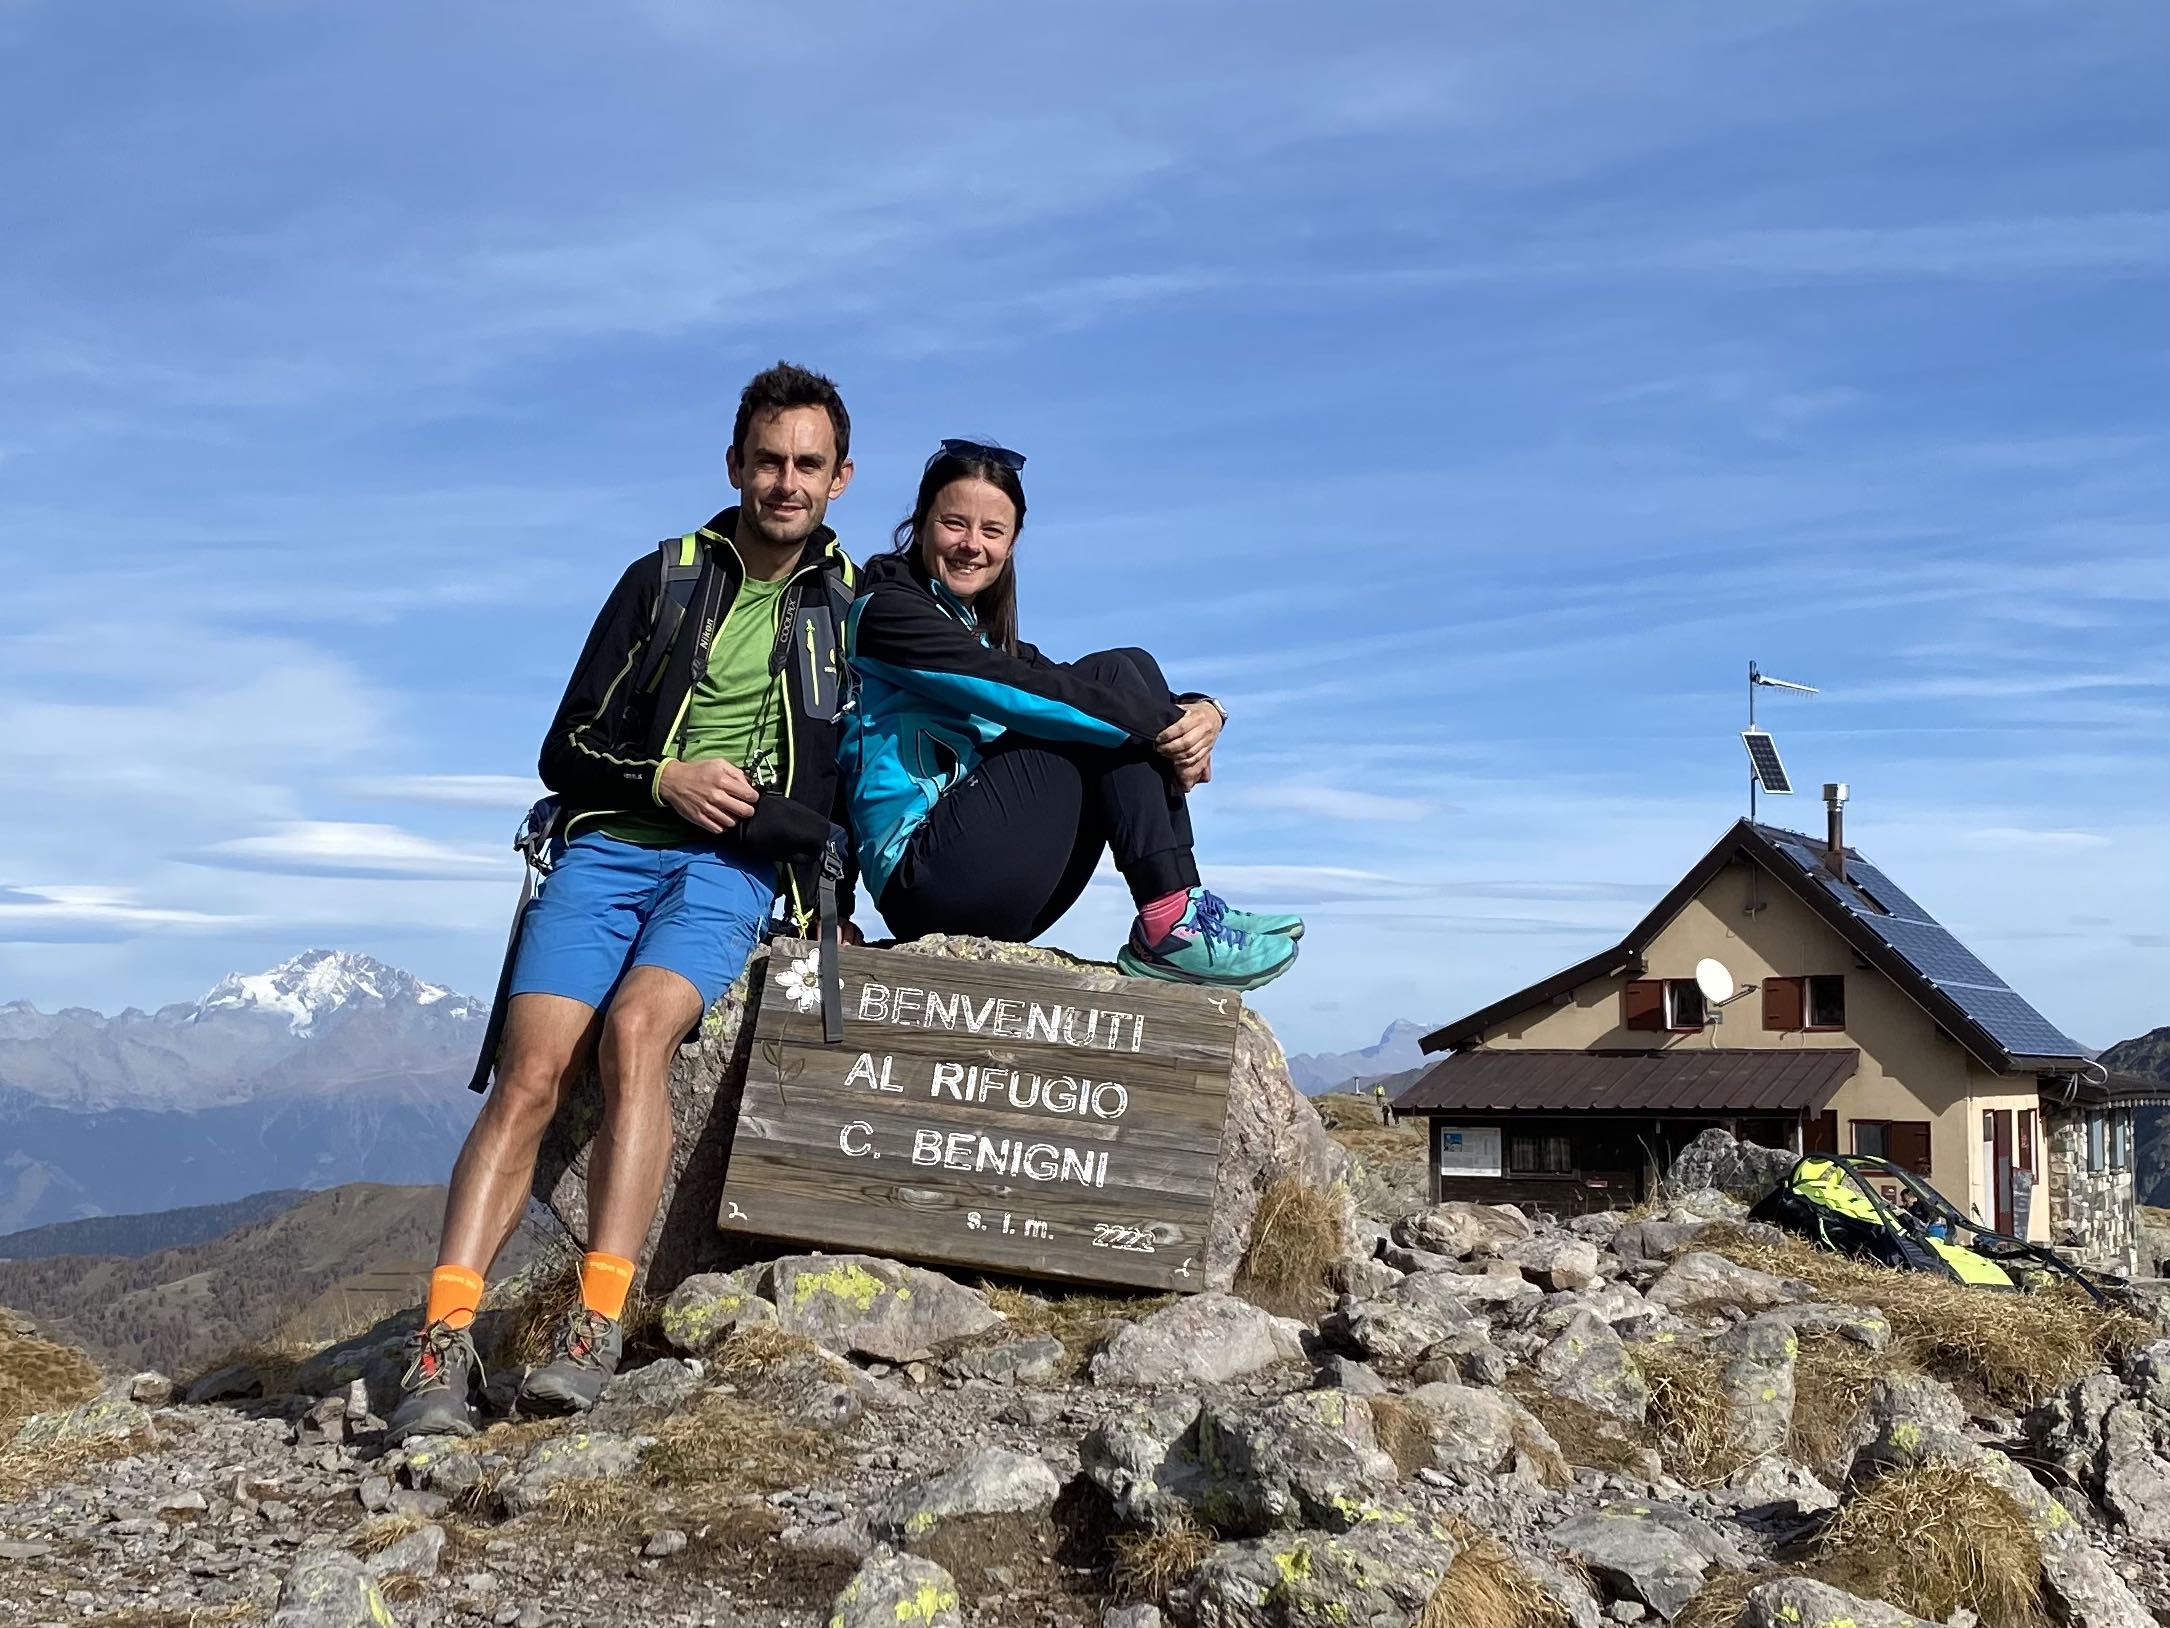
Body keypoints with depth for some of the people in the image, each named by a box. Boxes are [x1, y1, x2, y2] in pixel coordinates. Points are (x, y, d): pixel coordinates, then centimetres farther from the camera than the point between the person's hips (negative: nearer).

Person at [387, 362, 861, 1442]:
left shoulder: (854, 606, 14)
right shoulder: (663, 580, 14)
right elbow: (565, 753, 12)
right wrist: (662, 779, -8)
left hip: (736, 869, -1)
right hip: (611, 847, 1)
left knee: (635, 1026, -31)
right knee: (532, 1070, -20)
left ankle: (596, 1325, -32)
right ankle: (442, 1339, -23)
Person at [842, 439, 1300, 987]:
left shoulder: (984, 635, 24)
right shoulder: (884, 611, -1)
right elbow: (1020, 693, -15)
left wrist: (1199, 712, -11)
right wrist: (1164, 723, -14)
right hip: (925, 874, -8)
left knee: (1133, 671, 1)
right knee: (1110, 676, -10)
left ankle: (1182, 909, -9)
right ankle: (1169, 924, -18)